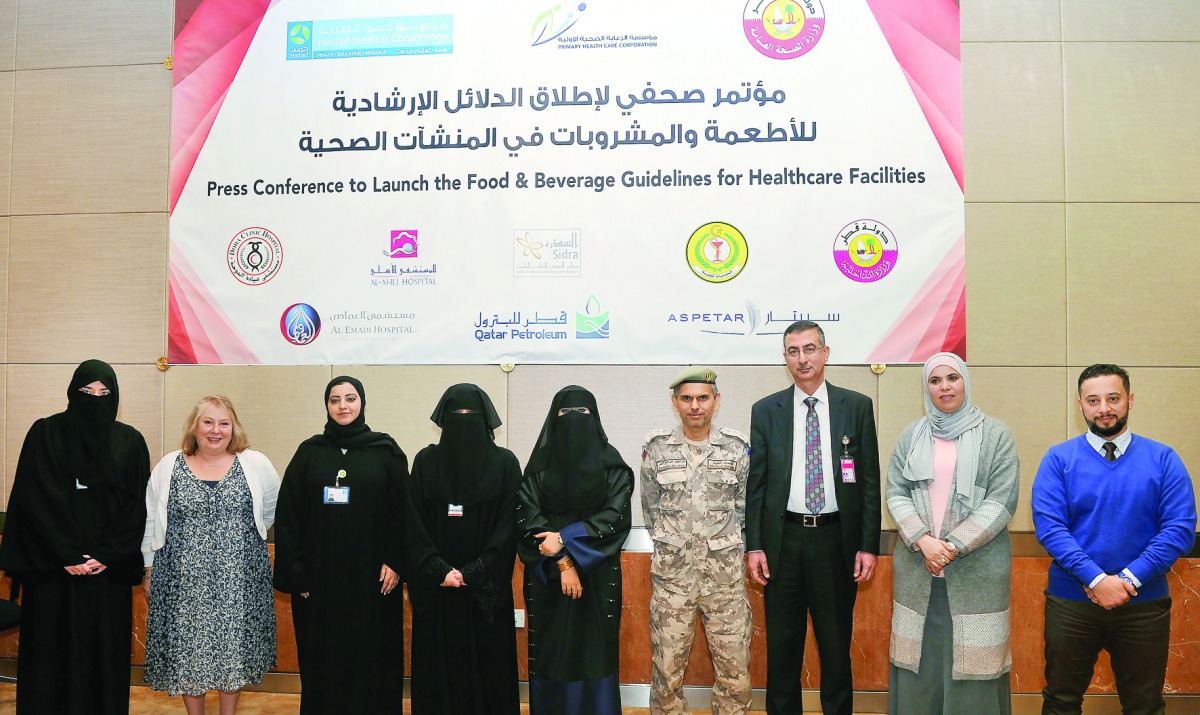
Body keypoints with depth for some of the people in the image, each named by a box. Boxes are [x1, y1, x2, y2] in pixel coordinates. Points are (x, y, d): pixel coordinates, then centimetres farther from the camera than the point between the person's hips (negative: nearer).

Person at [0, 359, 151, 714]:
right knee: (51, 648, 4)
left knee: (105, 649, 5)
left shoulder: (130, 441, 5)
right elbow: (35, 499, -7)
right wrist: (67, 555, -12)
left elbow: (137, 506, 1)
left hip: (110, 569, 1)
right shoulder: (46, 434, -1)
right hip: (52, 567, -1)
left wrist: (108, 555, -10)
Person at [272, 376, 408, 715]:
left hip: (371, 576, -1)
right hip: (318, 575, 2)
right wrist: (294, 571, -4)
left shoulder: (386, 450, 2)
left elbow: (402, 511, 0)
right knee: (321, 658, 6)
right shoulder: (309, 451, 6)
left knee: (371, 658, 3)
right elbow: (287, 513, 2)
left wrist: (395, 562, -9)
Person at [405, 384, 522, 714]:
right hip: (436, 588, 1)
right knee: (439, 669, 5)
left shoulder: (505, 463, 0)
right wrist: (439, 570, -12)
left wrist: (473, 572, -13)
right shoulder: (425, 461, 4)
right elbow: (414, 523, 0)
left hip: (486, 588, -1)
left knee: (487, 667, 4)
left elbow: (509, 525, -5)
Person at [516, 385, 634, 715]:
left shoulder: (611, 463, 2)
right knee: (552, 653, 3)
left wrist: (565, 538, -16)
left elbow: (616, 515, -8)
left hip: (598, 575, 0)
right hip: (548, 577, 0)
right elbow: (528, 516, -6)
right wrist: (562, 562, -14)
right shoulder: (539, 464, 2)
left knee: (595, 651, 2)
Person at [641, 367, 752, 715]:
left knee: (735, 671, 2)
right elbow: (650, 507, 10)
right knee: (667, 670, 4)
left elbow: (743, 507, 10)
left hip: (725, 572, 0)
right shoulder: (656, 447, 0)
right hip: (671, 572, 0)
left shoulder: (737, 447, 1)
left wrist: (721, 543, 11)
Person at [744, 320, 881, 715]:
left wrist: (868, 545, -3)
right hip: (783, 539, 1)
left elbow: (870, 480, 2)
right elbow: (755, 483, 4)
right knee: (782, 644, 10)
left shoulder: (857, 406, 2)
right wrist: (754, 545, -3)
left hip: (837, 538, 0)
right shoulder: (766, 411, 4)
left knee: (836, 642, 10)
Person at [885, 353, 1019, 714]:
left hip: (977, 570, -2)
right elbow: (895, 494, 5)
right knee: (919, 661, 5)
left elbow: (1001, 501, -6)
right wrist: (923, 541, -11)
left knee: (971, 664, -1)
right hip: (917, 568, 3)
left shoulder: (996, 435, 1)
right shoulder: (911, 436, 10)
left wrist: (954, 546, -14)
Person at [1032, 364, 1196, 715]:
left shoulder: (1163, 459, -1)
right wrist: (1096, 579, -20)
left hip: (1144, 603, 1)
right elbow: (1049, 526, -11)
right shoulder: (1058, 459, -3)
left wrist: (1129, 579, -17)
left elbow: (1180, 528, -8)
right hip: (1072, 602, 0)